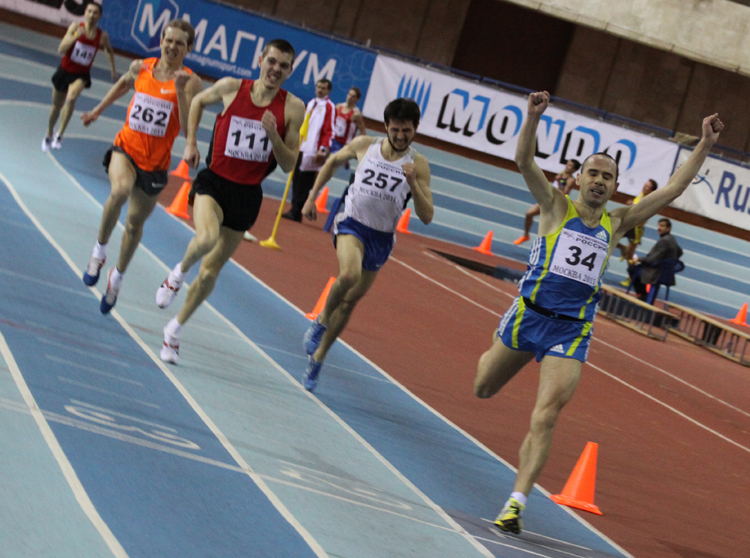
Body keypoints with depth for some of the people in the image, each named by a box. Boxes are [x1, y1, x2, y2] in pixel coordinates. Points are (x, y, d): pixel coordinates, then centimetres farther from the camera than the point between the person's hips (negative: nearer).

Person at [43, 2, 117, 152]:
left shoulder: (102, 36, -10)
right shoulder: (75, 27, -14)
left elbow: (109, 51, 14)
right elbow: (61, 49, -23)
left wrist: (113, 69, 15)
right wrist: (75, 36, -35)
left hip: (81, 75, -1)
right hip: (65, 70, 1)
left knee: (71, 98, -31)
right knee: (57, 106, 15)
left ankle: (59, 135, -20)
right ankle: (49, 135, 42)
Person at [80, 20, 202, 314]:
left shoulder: (191, 82, -13)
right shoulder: (140, 68, -1)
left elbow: (188, 129, -22)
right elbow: (123, 84, 23)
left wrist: (180, 91, -33)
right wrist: (98, 110, 32)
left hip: (155, 162, 0)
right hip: (126, 148, 1)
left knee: (135, 223, 15)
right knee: (120, 190, -33)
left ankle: (118, 275, 40)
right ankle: (99, 249, -12)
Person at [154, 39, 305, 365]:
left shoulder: (293, 108, -5)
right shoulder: (231, 88, -4)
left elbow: (289, 165, -3)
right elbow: (199, 101, 18)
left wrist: (273, 136, -20)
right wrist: (191, 143, 9)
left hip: (247, 194, 1)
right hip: (214, 181, -1)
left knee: (211, 270, 10)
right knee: (207, 237, -34)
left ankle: (175, 330, 30)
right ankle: (179, 272, -1)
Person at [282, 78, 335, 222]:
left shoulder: (329, 107, -5)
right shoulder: (311, 104, 17)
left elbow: (329, 131, -10)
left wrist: (323, 149, -17)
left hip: (312, 151, -8)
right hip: (300, 148, 8)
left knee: (304, 184, -6)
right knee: (296, 180, 9)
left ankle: (296, 212, -3)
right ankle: (294, 209, 15)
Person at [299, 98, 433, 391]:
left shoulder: (418, 165, -8)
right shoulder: (363, 145, -5)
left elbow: (426, 217, -11)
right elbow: (333, 162, 16)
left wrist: (413, 183, -26)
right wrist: (311, 197, 14)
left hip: (381, 238, 2)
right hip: (352, 224, -2)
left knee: (349, 302, 10)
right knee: (349, 274, -33)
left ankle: (317, 357, 27)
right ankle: (321, 321, -7)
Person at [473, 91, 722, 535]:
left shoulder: (617, 223, 8)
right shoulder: (557, 206, 1)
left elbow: (674, 189, 7)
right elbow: (525, 161, -13)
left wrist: (705, 146, 0)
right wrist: (534, 116, -29)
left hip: (572, 330, 0)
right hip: (530, 314, 0)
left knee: (545, 418, -14)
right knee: (484, 389, 19)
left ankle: (517, 502, -16)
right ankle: (493, 355, 57)